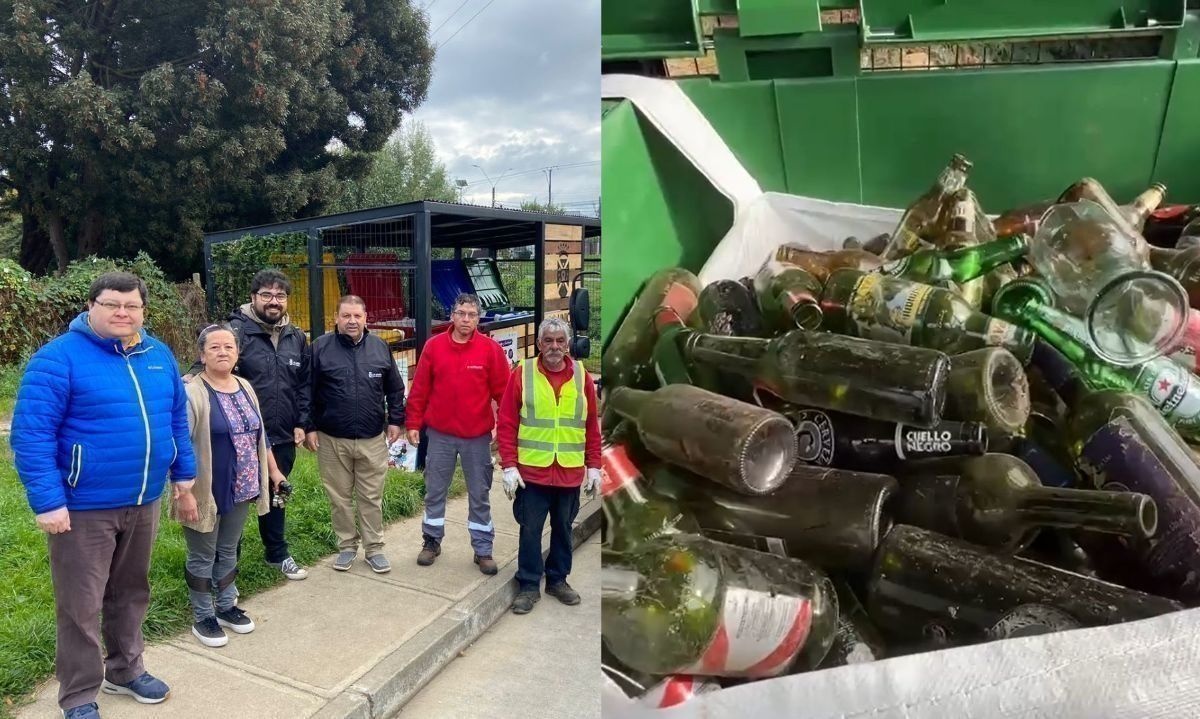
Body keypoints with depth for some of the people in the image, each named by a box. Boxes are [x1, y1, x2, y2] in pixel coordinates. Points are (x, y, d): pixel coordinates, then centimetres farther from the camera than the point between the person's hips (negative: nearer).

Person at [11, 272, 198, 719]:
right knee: (81, 606, 6)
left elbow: (177, 417, 15)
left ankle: (125, 670, 39)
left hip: (143, 502, 6)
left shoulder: (158, 355, 5)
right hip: (84, 506, -5)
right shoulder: (59, 357, -14)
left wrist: (184, 471, 13)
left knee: (131, 593, 20)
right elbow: (31, 434, -16)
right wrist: (47, 500, -20)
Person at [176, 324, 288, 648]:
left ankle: (227, 607, 33)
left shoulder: (245, 388, 7)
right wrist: (185, 493, -22)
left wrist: (273, 471, 17)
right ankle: (202, 618, 22)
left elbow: (260, 435, 17)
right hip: (205, 493, -6)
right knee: (202, 556, 8)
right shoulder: (192, 393, -15)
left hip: (240, 491, 6)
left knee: (228, 551, 19)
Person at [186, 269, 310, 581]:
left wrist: (301, 423, 5)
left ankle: (277, 553, 39)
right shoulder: (236, 330, -11)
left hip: (282, 438, 5)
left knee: (276, 497, 21)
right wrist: (195, 376, -39)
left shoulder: (296, 337, 6)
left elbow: (305, 384, 10)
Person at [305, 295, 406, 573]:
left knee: (372, 498, 9)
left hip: (372, 440, 1)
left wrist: (395, 420, 4)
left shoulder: (380, 347, 3)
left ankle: (374, 548, 21)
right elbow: (308, 392, -2)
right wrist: (310, 427, -5)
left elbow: (395, 389, 9)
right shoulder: (321, 347, -4)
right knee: (340, 498, 12)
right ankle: (346, 546, 28)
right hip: (332, 440, -1)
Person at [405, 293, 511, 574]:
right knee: (434, 491, 13)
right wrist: (413, 424, 2)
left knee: (479, 496, 8)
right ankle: (432, 541, 31)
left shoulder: (491, 349, -6)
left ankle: (483, 550, 20)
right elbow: (419, 390, 2)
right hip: (440, 434, 1)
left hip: (477, 436, -1)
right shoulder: (434, 346, -2)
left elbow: (503, 392, -3)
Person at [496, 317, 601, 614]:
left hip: (570, 472, 2)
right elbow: (506, 423, -4)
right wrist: (509, 466, -10)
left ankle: (558, 580, 32)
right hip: (531, 470, -2)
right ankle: (529, 585, 21)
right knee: (530, 529, 6)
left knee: (563, 528, 15)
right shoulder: (522, 373, -4)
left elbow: (592, 426, 7)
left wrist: (594, 466, 4)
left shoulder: (582, 376, 3)